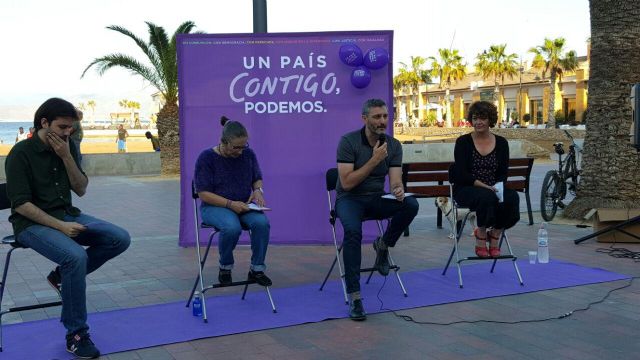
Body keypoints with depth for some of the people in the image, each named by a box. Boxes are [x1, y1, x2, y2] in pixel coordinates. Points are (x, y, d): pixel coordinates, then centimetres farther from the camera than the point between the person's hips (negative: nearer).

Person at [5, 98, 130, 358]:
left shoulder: (66, 147, 5)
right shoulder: (21, 153, -12)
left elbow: (81, 189, 4)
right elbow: (21, 204, -16)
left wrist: (66, 157, -10)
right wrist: (60, 226, -22)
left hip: (67, 214, 6)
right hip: (32, 223, -6)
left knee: (120, 239, -13)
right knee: (76, 256, -33)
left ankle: (62, 275, 4)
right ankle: (76, 333, -18)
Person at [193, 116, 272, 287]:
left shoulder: (248, 154, 1)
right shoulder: (207, 157, -11)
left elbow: (257, 179, 15)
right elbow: (203, 194, -13)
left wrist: (258, 190, -8)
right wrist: (230, 204, -24)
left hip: (243, 205, 4)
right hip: (215, 207, -3)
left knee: (262, 222, -29)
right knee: (232, 227, -36)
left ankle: (257, 269, -15)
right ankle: (225, 267, -10)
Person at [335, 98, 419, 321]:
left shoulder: (394, 145, -1)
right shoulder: (348, 141, -13)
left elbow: (395, 181, -8)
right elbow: (347, 183, -19)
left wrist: (398, 190, -32)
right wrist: (374, 160, -24)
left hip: (377, 199, 4)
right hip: (349, 199, -4)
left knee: (410, 204, -27)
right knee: (353, 230, -37)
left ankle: (383, 245, 0)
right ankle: (354, 296, -29)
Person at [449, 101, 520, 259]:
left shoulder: (501, 143, 8)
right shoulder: (463, 142, -2)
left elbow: (503, 173, 4)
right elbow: (462, 174, -11)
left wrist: (497, 187, -19)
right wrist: (484, 186, -25)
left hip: (493, 189, 3)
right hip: (466, 189, -3)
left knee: (512, 197, -30)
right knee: (487, 197, -37)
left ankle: (494, 235, -8)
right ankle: (481, 240, -16)